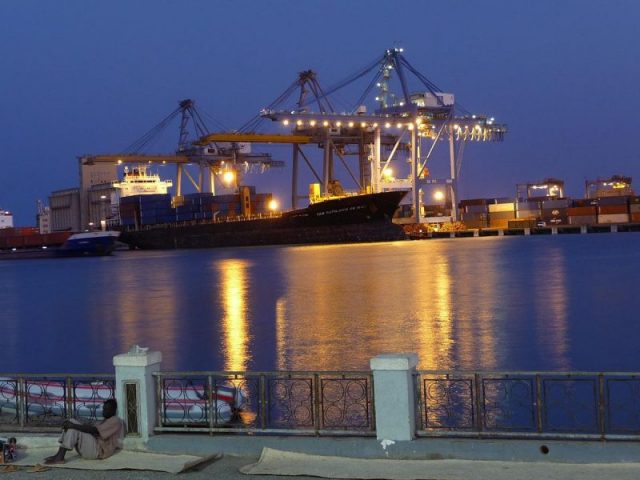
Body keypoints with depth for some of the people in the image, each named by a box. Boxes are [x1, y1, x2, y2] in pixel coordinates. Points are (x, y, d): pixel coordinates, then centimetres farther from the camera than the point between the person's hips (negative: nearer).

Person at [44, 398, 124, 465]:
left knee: (73, 429, -20)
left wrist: (74, 426, -22)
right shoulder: (107, 420, 23)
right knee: (72, 422, 3)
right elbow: (91, 428, 15)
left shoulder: (115, 421, -10)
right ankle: (58, 455, -9)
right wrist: (71, 425, 0)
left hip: (99, 451, -10)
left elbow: (94, 430, -21)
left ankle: (60, 457, -24)